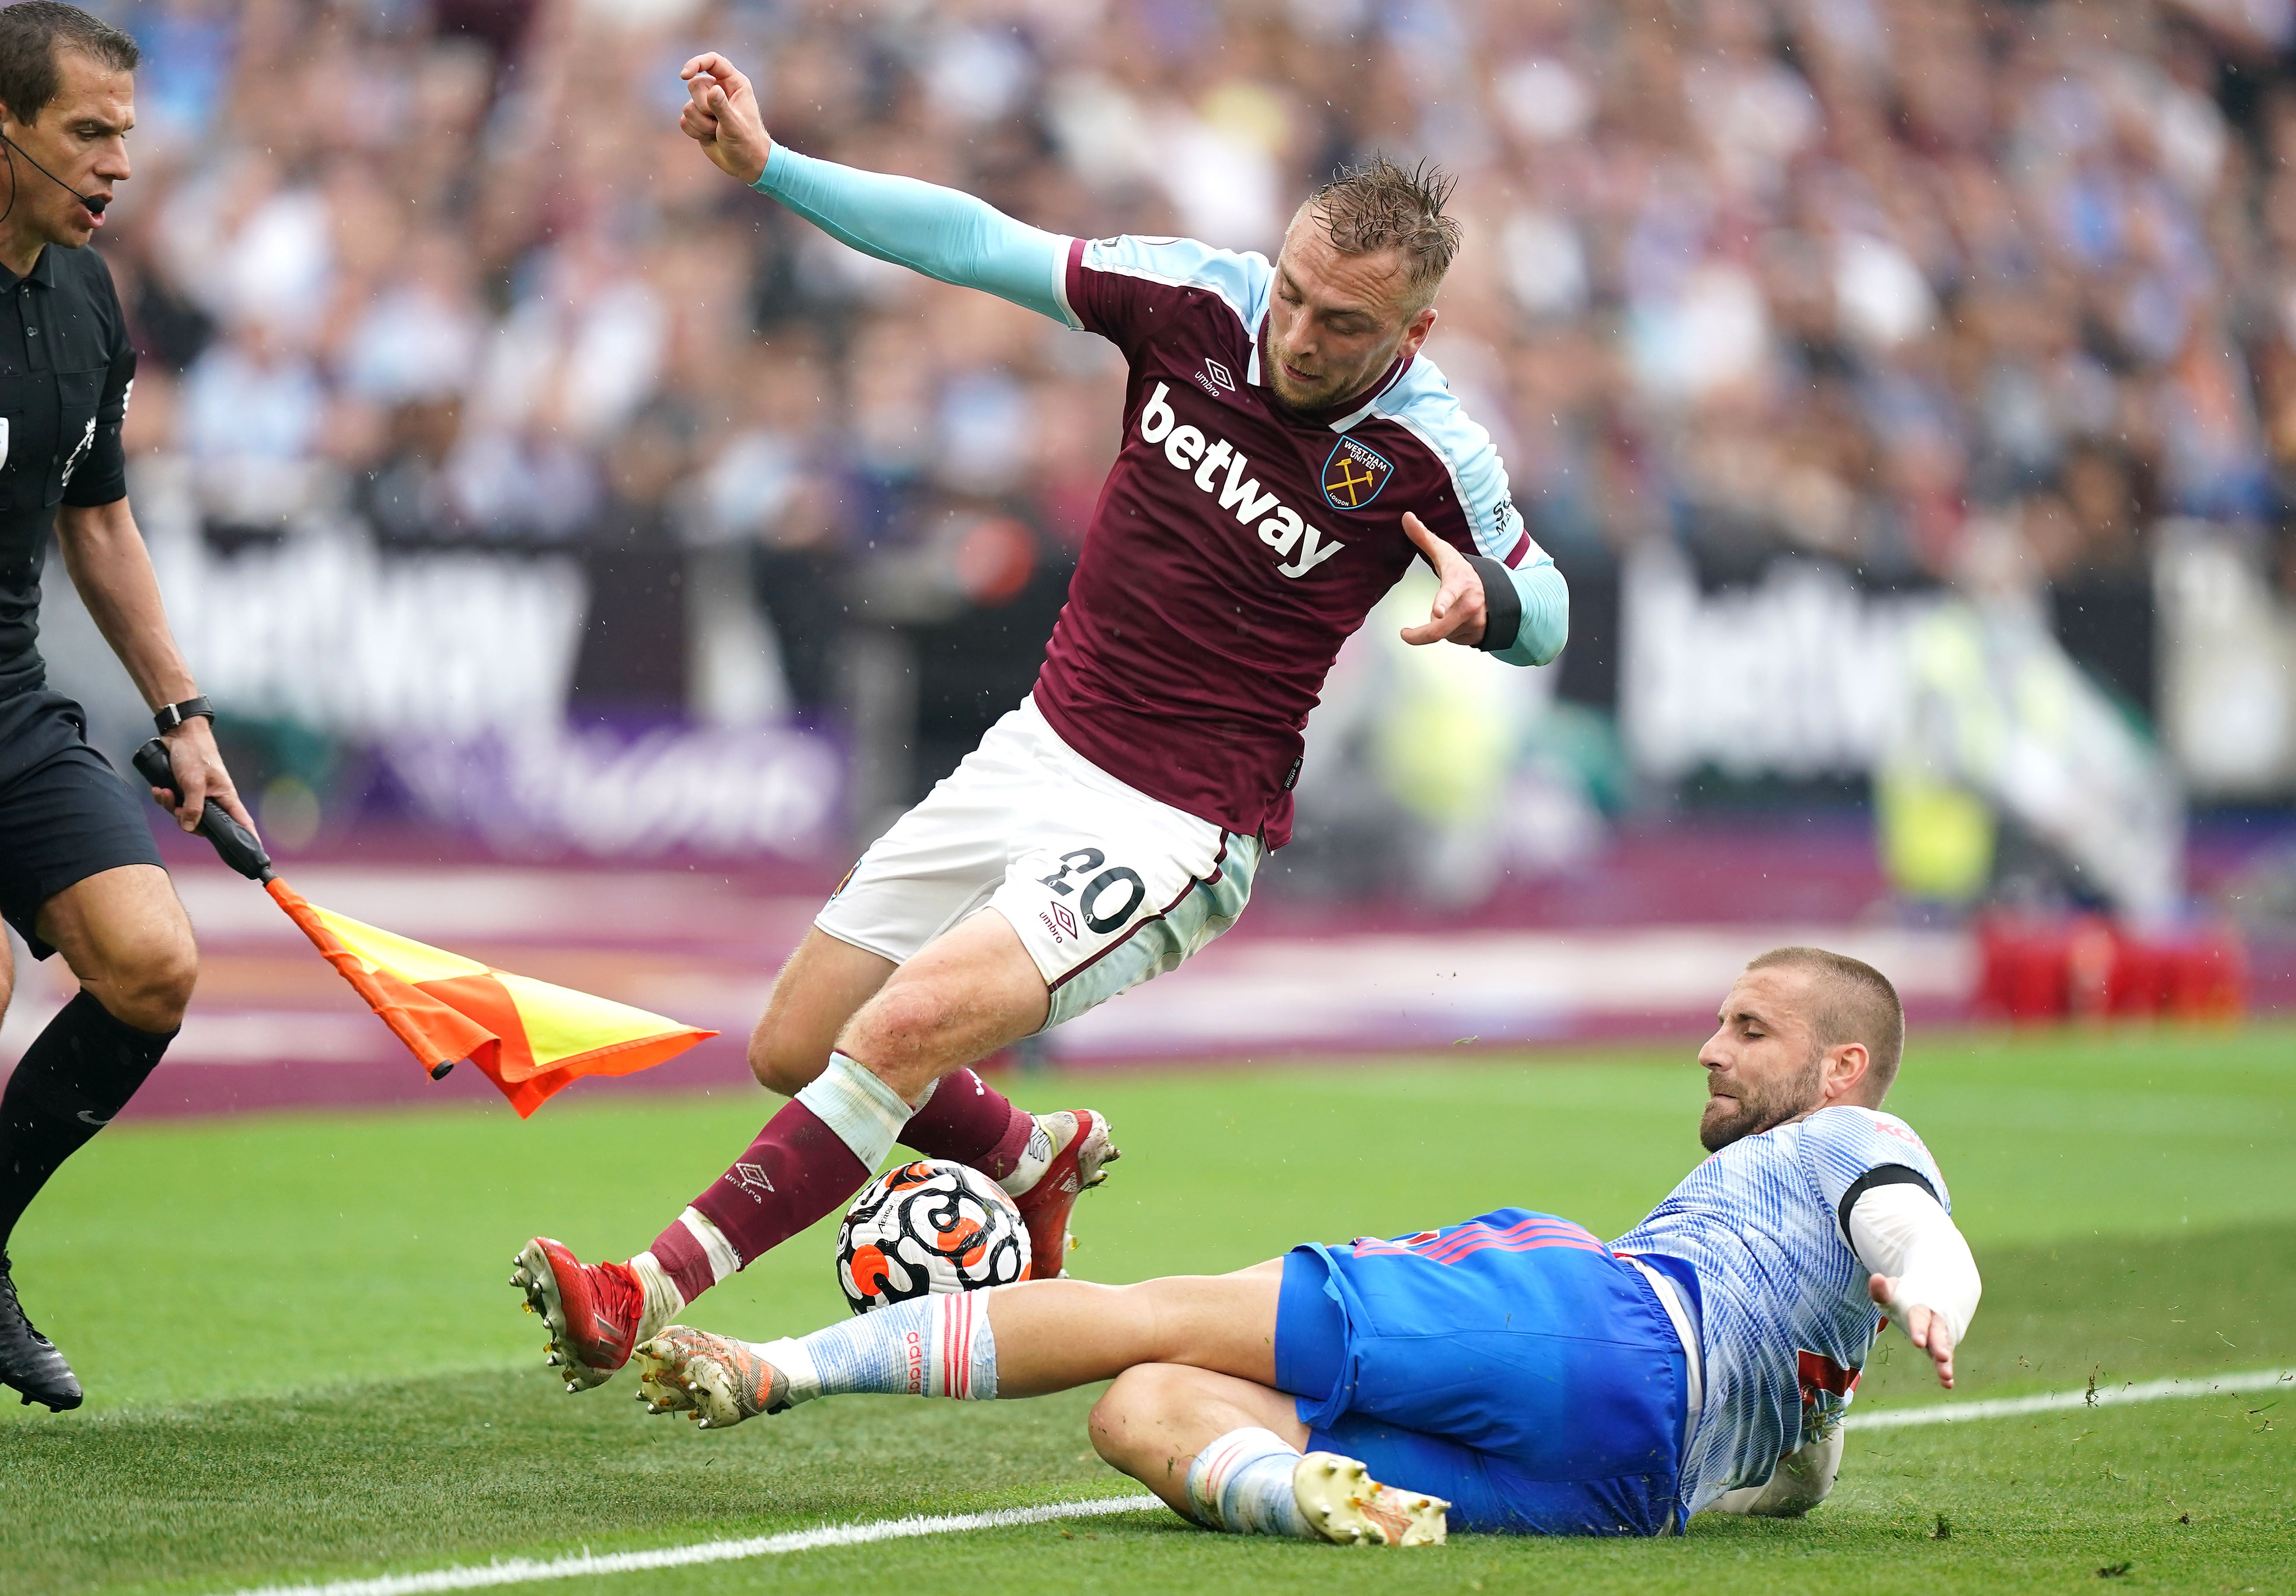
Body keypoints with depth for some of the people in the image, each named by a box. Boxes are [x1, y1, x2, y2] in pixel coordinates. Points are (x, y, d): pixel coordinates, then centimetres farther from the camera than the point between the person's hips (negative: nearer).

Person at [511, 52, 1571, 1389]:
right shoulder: (1201, 301, -7)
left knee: (906, 1028, -25)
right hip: (1041, 750, 6)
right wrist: (768, 166, -5)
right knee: (794, 1052, 9)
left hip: (1178, 828, -6)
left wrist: (1487, 599, -24)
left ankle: (647, 1303, -24)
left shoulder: (1426, 453, -15)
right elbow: (977, 243, 1)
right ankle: (1036, 1158, 37)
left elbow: (1545, 616, 1)